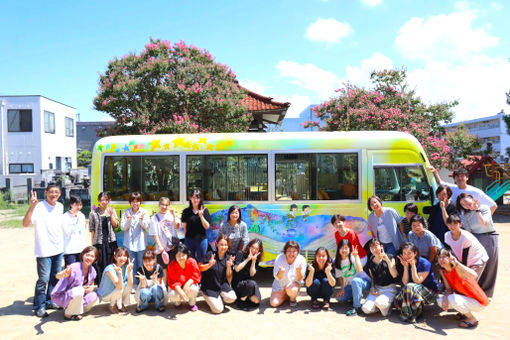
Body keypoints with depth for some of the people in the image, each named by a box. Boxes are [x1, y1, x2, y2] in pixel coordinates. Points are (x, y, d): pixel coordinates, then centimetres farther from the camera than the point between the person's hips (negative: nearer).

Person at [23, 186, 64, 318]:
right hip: (44, 251, -6)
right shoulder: (38, 207, -14)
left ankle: (50, 301, 30)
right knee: (43, 279, -4)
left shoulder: (60, 206, 6)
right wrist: (31, 207, -37)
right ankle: (39, 306, 11)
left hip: (58, 249, 6)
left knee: (55, 277, 15)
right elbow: (25, 223, -25)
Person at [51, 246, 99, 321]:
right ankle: (68, 314, -10)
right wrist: (64, 274, -65)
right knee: (79, 290, -32)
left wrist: (90, 288, -12)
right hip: (61, 296, -7)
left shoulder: (92, 270, -4)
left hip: (75, 296, 7)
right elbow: (58, 276, -41)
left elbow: (92, 285, 12)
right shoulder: (75, 267, -26)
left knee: (94, 296, -12)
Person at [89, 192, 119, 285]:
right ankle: (100, 284, 8)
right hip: (99, 241, -2)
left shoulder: (112, 210, 7)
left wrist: (111, 214, -11)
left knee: (111, 263, 5)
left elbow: (116, 225, 0)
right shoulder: (93, 213, 0)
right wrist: (92, 243, -2)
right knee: (99, 263, -2)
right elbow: (92, 229, 1)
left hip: (111, 241, 2)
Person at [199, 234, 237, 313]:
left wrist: (229, 266, -16)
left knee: (231, 298, -26)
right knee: (218, 309, -18)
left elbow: (228, 277, 2)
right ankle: (211, 299, 15)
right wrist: (209, 265, -26)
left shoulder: (228, 258, -1)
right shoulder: (210, 255, -11)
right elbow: (200, 268, -8)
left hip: (222, 285, 3)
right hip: (209, 286, -3)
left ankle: (221, 298, 8)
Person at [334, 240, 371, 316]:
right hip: (350, 286, 5)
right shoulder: (337, 262, 2)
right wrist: (342, 289, -8)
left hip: (363, 282, -5)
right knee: (339, 297, -14)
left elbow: (360, 270, -26)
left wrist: (356, 256, -30)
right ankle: (357, 296, 11)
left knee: (355, 281, -38)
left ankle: (357, 307, -28)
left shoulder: (353, 257, -11)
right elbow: (340, 277, 4)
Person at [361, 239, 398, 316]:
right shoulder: (370, 262, 7)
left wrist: (387, 260, -20)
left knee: (380, 303, -34)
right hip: (377, 288, 3)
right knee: (366, 309, -19)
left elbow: (394, 275, -12)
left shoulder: (389, 258, -2)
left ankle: (387, 305, 1)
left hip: (389, 289, -3)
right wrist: (373, 288, -2)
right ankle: (380, 306, 11)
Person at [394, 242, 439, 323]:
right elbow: (405, 283, -9)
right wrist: (406, 267, -17)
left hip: (431, 292, -5)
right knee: (397, 300, -22)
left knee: (410, 287, -34)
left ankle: (410, 315, -19)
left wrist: (413, 265, -24)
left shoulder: (424, 263, -15)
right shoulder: (404, 264, 0)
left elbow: (417, 281, -22)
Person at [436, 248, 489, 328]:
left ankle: (472, 319, -6)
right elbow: (449, 289, 1)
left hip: (478, 302, -7)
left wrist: (457, 263, -48)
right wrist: (445, 298, -19)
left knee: (452, 299, -31)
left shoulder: (457, 269, -26)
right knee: (441, 301, -4)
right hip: (465, 298, 7)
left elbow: (474, 275, -46)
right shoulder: (443, 272, -3)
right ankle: (465, 311, 14)